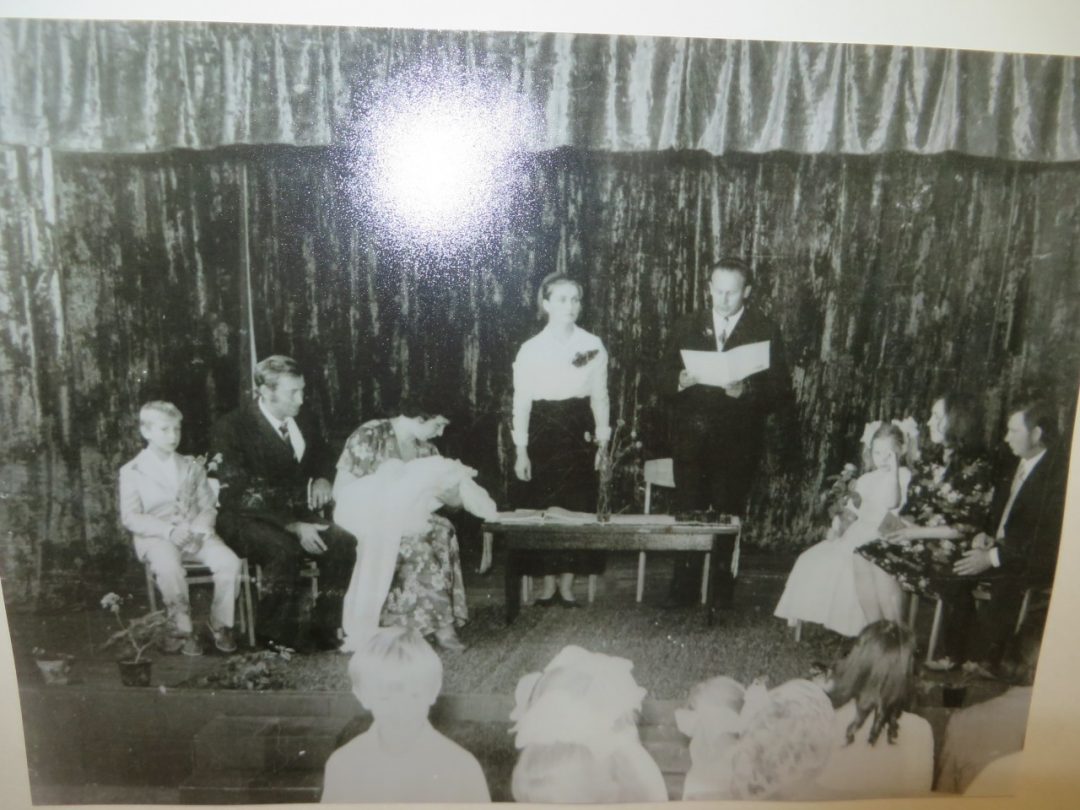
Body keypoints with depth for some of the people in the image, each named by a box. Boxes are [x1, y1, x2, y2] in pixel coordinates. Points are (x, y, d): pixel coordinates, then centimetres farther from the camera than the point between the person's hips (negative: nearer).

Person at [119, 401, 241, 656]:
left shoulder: (192, 467, 18)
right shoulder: (132, 471, 6)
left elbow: (208, 506, 12)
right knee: (169, 568, -37)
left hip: (195, 533, 3)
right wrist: (169, 530, -18)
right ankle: (183, 630, -18)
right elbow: (130, 517, -3)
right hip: (156, 537, -3)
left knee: (229, 562, -25)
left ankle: (220, 624, -7)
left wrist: (199, 527, -11)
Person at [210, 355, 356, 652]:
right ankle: (276, 636, -15)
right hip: (246, 520, -5)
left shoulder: (298, 422, 8)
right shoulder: (231, 428, -12)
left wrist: (322, 478, 0)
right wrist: (294, 527, -27)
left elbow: (321, 457, 27)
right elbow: (239, 497, -19)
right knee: (284, 549, -36)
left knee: (344, 542, -22)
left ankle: (324, 629, -10)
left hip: (294, 512, 5)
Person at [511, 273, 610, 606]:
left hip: (579, 434, 1)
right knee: (542, 508, 3)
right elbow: (521, 402, -1)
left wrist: (603, 442, 2)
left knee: (577, 507, 2)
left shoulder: (593, 345, 2)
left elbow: (599, 396, 6)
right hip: (543, 433, -1)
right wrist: (520, 450, -4)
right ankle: (548, 584, 17)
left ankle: (568, 584, 15)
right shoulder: (530, 349, -2)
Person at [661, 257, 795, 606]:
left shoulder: (765, 331, 0)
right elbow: (665, 376, 8)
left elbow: (780, 390, -4)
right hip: (690, 436, 2)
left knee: (727, 517, 4)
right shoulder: (687, 325, 9)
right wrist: (679, 381, -14)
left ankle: (721, 591, 19)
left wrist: (746, 390, -22)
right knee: (688, 513, 5)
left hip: (737, 442, -2)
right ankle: (684, 587, 17)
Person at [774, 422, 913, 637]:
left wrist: (892, 470, -21)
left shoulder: (902, 475, -3)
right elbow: (852, 509, 18)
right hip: (855, 534, 7)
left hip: (880, 539, -7)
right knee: (811, 559, -7)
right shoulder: (866, 479, 17)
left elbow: (892, 503, -21)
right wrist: (837, 525, -1)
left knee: (842, 564, -32)